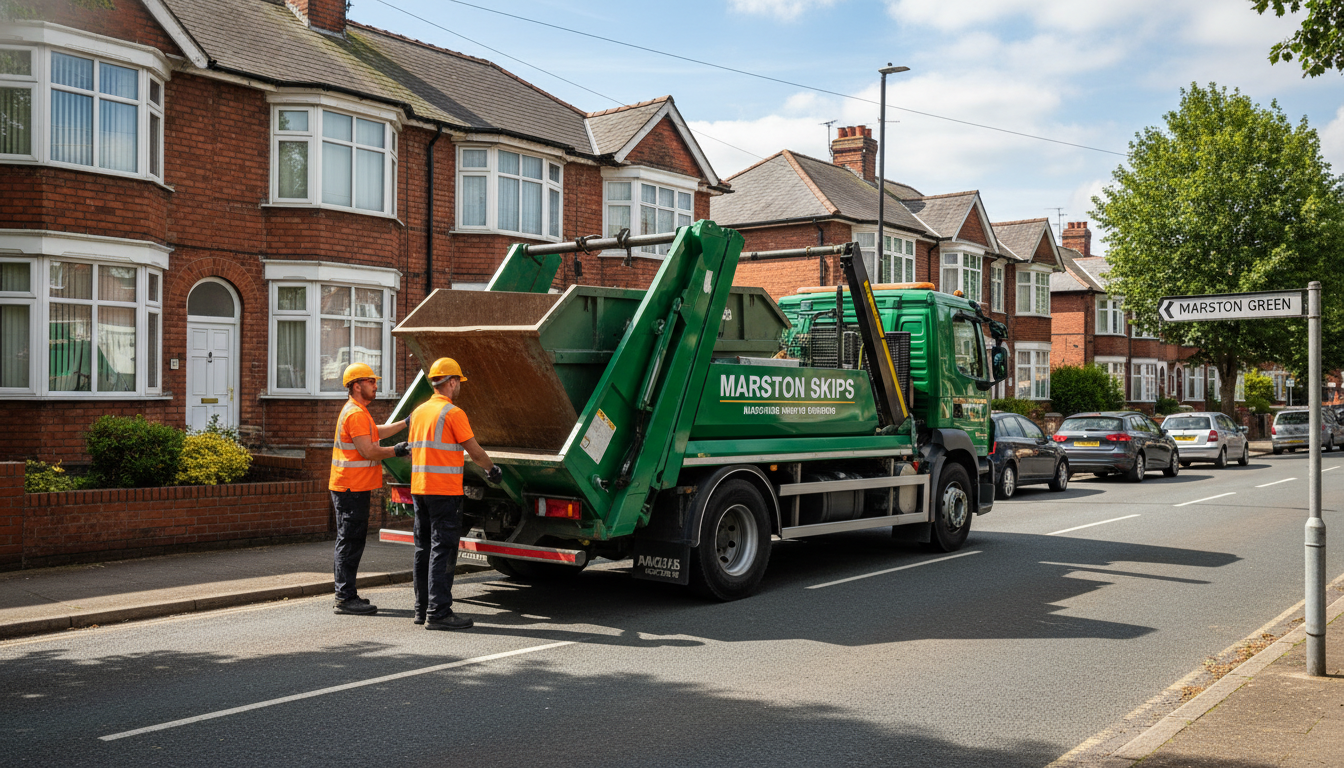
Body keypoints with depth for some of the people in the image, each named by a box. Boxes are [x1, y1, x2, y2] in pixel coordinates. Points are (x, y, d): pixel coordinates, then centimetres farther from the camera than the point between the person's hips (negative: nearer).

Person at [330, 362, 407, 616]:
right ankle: (346, 598, -4)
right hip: (352, 488, -11)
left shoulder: (358, 412, 18)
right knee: (350, 543, -7)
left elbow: (376, 432, 31)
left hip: (353, 488, 11)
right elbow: (369, 451, -21)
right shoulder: (355, 414, -17)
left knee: (350, 542, 15)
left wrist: (405, 423, 26)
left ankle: (345, 593, 22)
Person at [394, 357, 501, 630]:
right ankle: (438, 612, -5)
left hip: (419, 488, 8)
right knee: (442, 549, -6)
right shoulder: (453, 413, -12)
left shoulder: (418, 412, 12)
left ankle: (422, 608, 19)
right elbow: (475, 452, -7)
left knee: (424, 549, 13)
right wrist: (492, 470, 10)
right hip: (444, 491, -8)